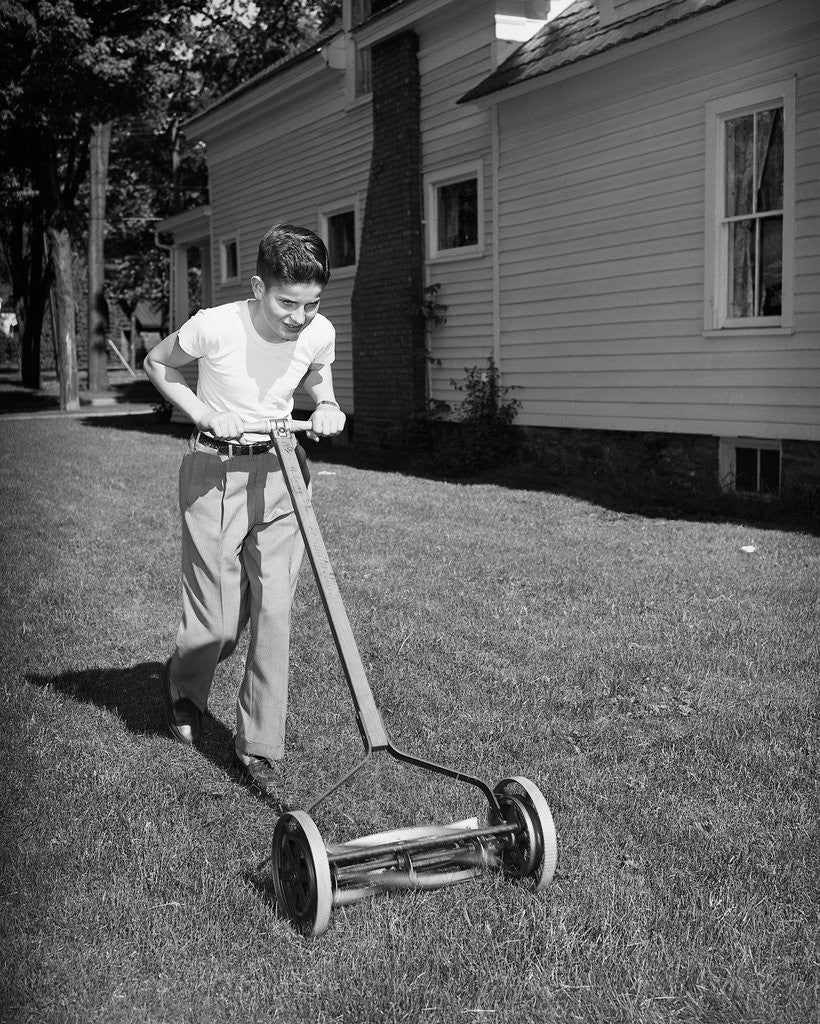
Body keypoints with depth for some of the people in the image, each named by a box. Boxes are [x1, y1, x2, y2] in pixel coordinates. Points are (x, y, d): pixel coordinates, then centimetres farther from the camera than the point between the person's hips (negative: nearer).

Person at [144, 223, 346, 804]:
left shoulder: (320, 333, -8)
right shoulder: (215, 326, -19)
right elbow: (157, 364, 1)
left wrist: (326, 407, -7)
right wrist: (205, 414, -13)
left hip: (281, 471, 3)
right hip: (216, 472, -3)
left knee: (274, 613, -2)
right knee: (219, 624, -1)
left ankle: (260, 750, 11)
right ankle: (184, 687, 35)